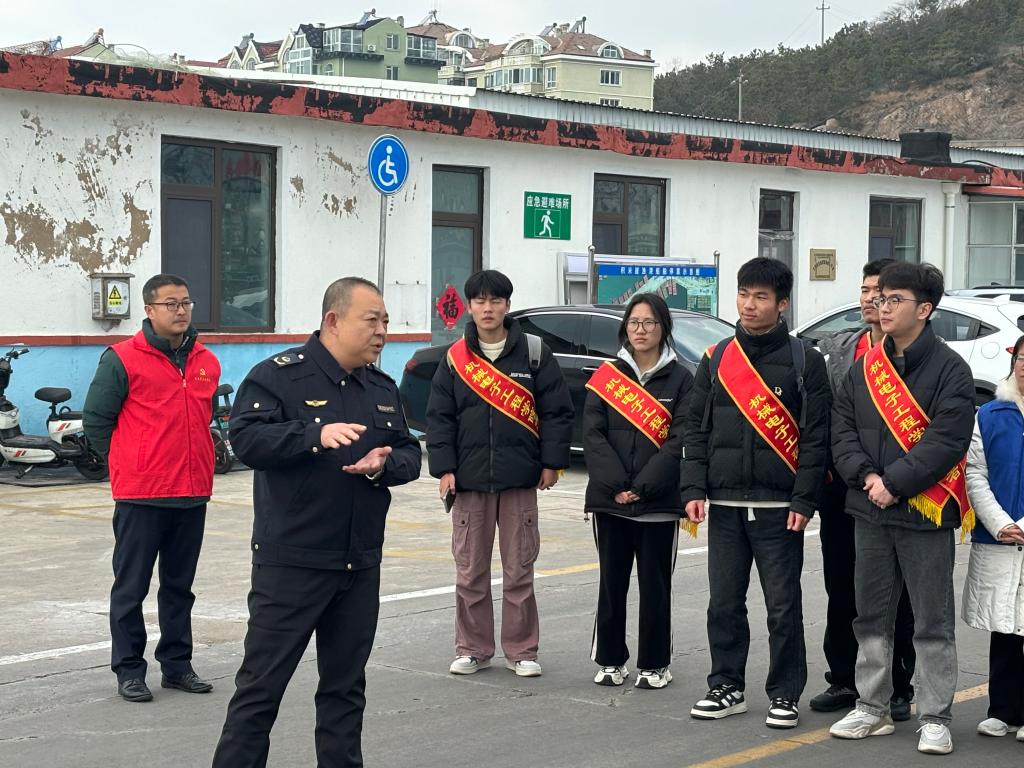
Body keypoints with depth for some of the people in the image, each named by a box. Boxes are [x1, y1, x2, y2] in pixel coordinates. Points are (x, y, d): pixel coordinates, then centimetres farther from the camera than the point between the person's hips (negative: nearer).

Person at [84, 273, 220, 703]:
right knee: (131, 587, 3)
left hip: (193, 494, 5)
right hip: (140, 495, -5)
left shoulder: (206, 363, 9)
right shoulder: (123, 360, -8)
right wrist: (127, 464, -1)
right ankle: (129, 670, 11)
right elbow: (96, 420, -4)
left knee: (180, 586, 14)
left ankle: (177, 664, 23)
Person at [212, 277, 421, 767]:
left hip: (360, 563, 6)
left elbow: (409, 454, 12)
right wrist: (317, 436, -30)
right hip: (291, 561, -6)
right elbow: (246, 438, -19)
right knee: (262, 684, -2)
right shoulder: (279, 375, -8)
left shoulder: (382, 388, 12)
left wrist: (385, 464, -11)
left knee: (346, 685, 14)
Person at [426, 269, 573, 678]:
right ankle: (472, 648, 18)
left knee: (520, 570, 4)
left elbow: (558, 410, 2)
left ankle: (521, 650, 13)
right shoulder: (455, 358, 5)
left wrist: (552, 462, -3)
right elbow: (439, 417, 6)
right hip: (469, 480, 1)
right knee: (470, 571, 7)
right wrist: (444, 468, -2)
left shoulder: (534, 353, 2)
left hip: (520, 479, -1)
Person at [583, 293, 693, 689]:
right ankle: (610, 660, 18)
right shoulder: (606, 377, 7)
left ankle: (654, 664, 13)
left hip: (659, 502, -2)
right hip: (609, 500, 2)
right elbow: (593, 434, 0)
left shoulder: (681, 380, 2)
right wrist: (616, 485, -13)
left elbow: (680, 441, -6)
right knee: (611, 582, 8)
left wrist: (642, 487, -14)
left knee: (655, 583, 3)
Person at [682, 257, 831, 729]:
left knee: (783, 606, 1)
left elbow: (816, 437, -4)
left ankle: (785, 694, 10)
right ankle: (727, 687, 19)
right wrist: (694, 488, 0)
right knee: (724, 603, 8)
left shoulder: (804, 362, -1)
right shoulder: (716, 359, 10)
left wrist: (804, 500, -11)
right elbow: (696, 428, 10)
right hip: (724, 505, 3)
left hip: (778, 507, -3)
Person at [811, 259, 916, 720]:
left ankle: (897, 689, 14)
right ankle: (843, 681, 23)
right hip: (840, 488, 5)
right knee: (841, 592, 12)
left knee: (894, 597, 4)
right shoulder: (834, 349, 9)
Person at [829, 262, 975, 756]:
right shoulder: (864, 368, 10)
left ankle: (935, 718, 8)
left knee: (933, 622, 1)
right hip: (869, 512, 5)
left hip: (925, 514, -5)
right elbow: (842, 429, 7)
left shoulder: (949, 369, -7)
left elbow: (946, 441, -15)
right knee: (872, 616, 13)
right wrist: (866, 476, -10)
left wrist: (894, 483, -18)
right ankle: (872, 709, 23)